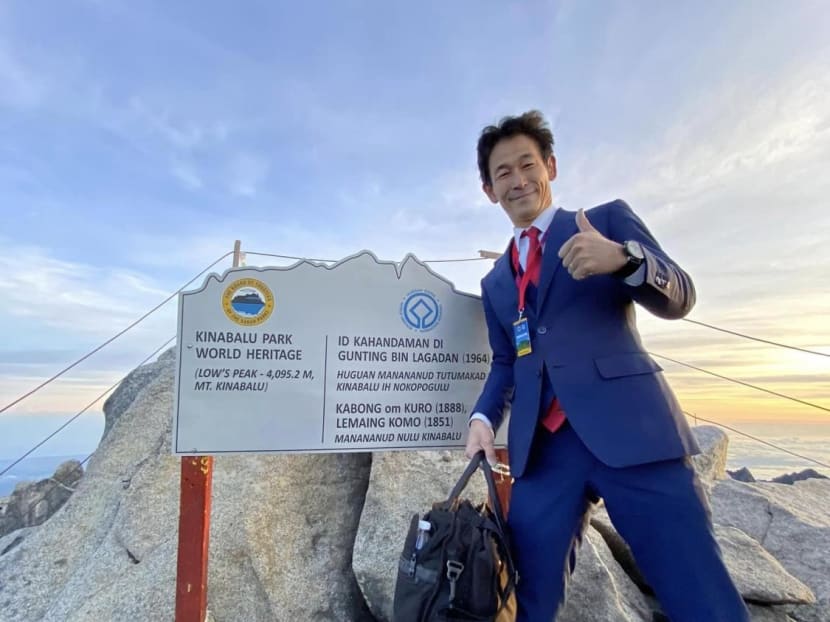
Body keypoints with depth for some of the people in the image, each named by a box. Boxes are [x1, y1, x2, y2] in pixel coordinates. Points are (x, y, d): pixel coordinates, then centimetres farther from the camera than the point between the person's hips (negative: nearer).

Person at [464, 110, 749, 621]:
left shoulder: (609, 219, 11)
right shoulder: (494, 282, 20)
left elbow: (679, 298, 1)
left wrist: (624, 258, -20)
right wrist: (484, 416, 2)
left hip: (629, 426, -3)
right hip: (541, 446, 4)